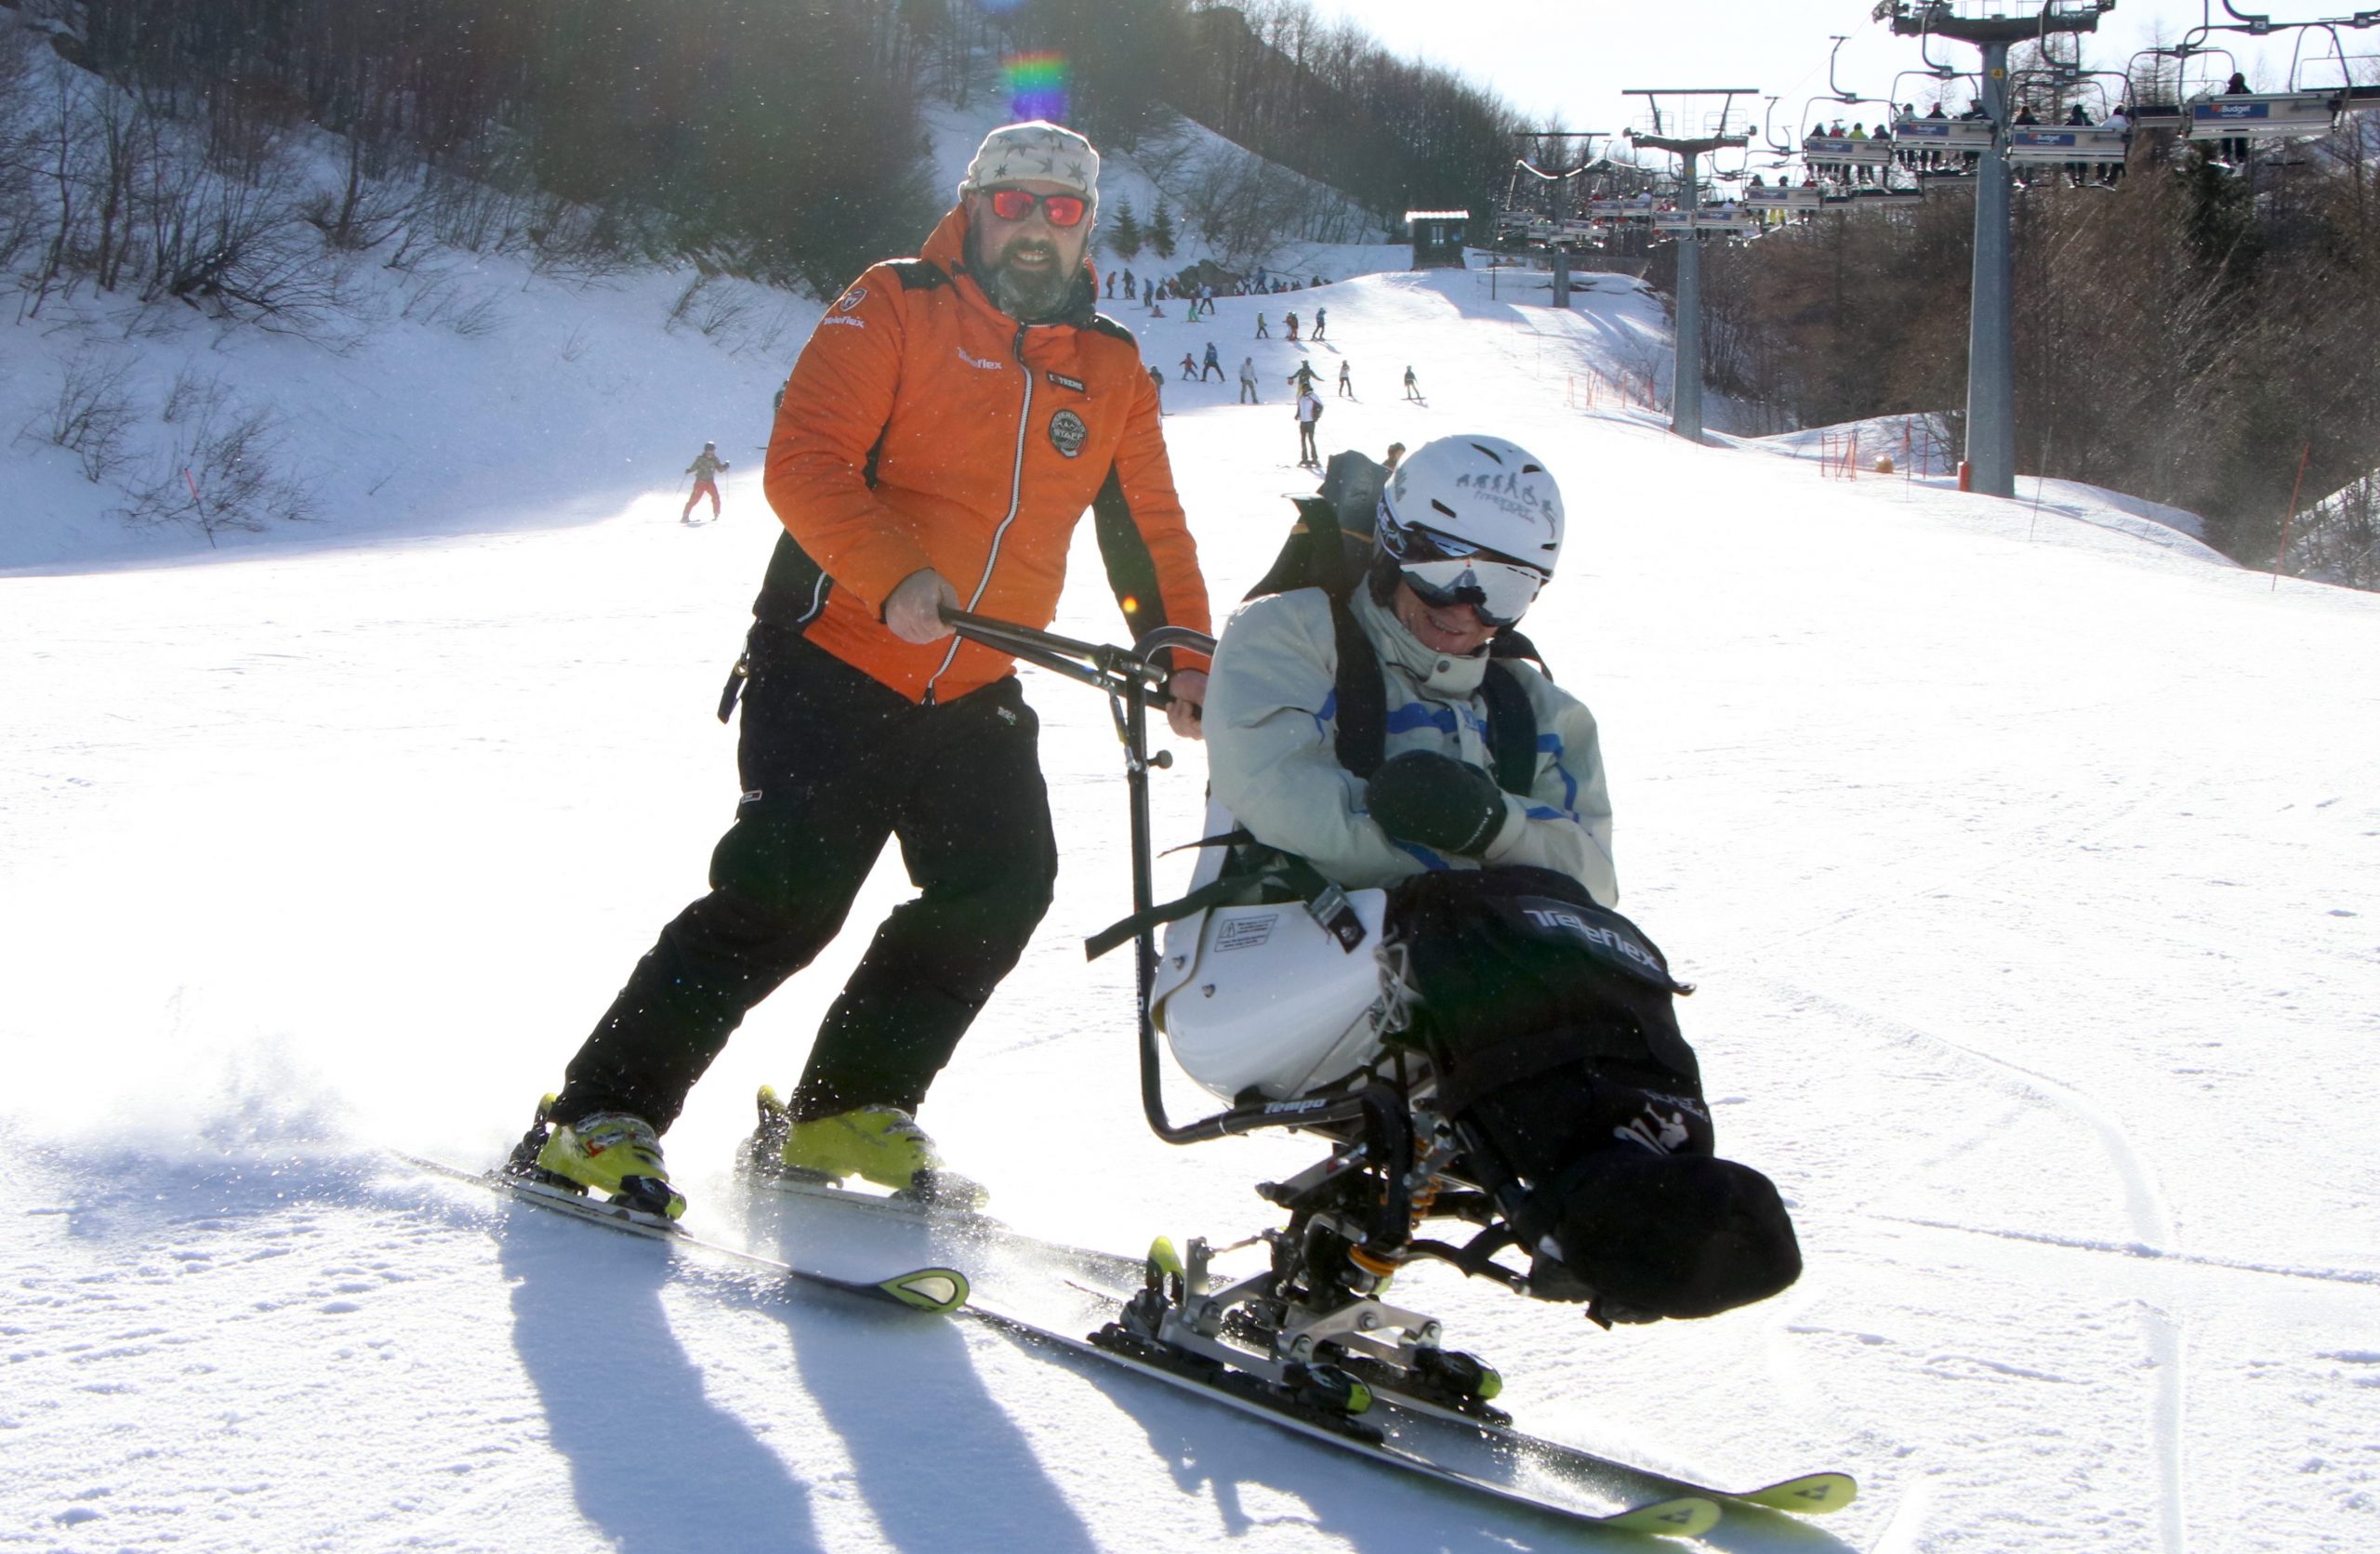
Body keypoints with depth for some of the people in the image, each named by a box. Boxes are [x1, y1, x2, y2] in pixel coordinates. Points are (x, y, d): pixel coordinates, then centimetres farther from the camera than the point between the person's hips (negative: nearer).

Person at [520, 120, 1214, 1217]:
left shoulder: (1112, 370, 11)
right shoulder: (893, 310, -6)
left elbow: (1149, 530, 17)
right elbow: (805, 462, -17)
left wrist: (1183, 660, 2)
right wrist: (894, 577, -32)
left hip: (973, 694, 6)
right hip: (835, 662, -6)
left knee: (1003, 887, -7)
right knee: (787, 890, -17)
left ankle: (846, 1109, 9)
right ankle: (602, 1116, -8)